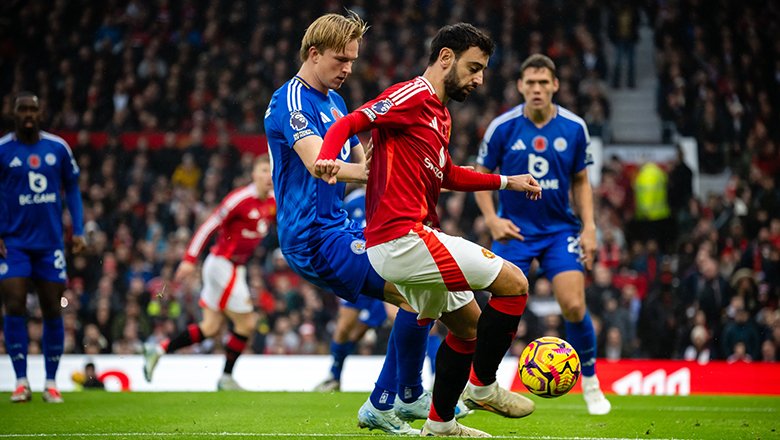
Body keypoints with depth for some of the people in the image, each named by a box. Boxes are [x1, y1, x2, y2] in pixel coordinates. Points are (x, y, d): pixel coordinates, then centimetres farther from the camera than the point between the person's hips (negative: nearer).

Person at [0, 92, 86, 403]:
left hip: (50, 242, 2)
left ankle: (51, 383, 12)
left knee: (53, 310, 2)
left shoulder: (58, 147, 3)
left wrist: (78, 230, 1)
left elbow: (72, 188, 11)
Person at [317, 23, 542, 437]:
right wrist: (328, 158, -39)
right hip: (403, 237, -11)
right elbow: (349, 123, -20)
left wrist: (506, 182, 34)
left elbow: (447, 174, 35)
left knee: (469, 325, 20)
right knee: (513, 283, -8)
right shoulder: (413, 95, -10)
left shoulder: (439, 114, 21)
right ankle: (482, 387, 5)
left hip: (401, 245, 11)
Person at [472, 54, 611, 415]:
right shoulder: (502, 127, -9)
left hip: (560, 229, 1)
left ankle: (591, 384, 9)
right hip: (514, 229, -1)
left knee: (574, 306, -11)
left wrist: (589, 227, -2)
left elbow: (581, 181, 8)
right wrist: (492, 219, -14)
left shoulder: (574, 128, -4)